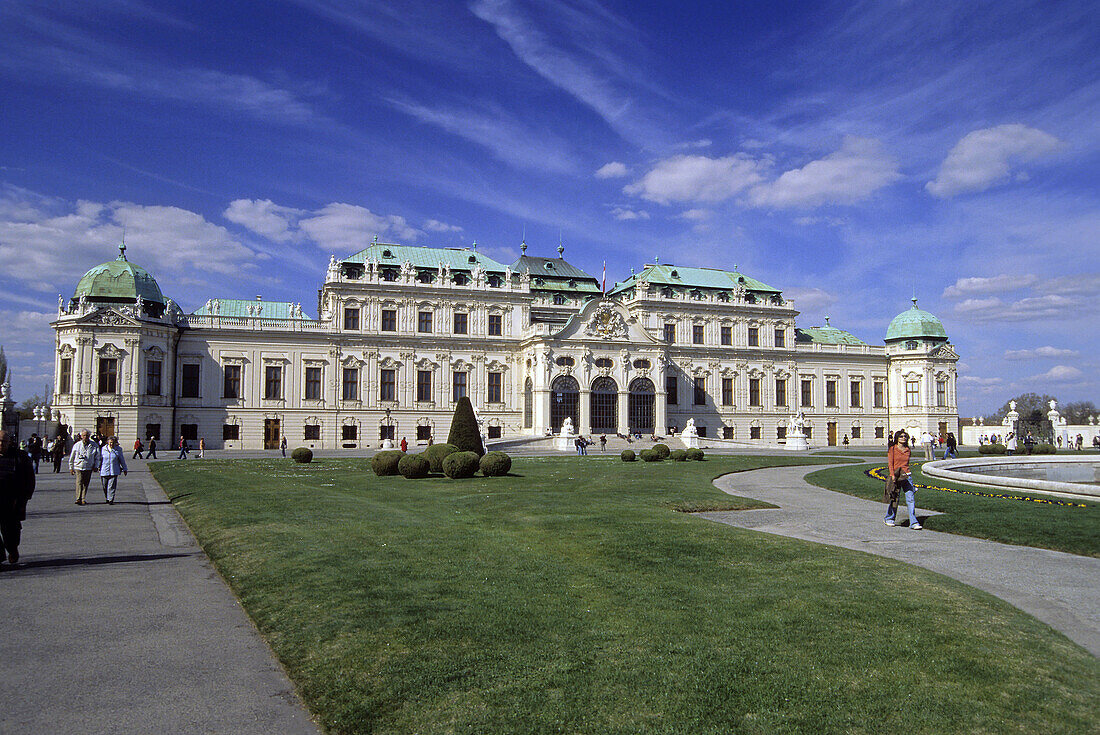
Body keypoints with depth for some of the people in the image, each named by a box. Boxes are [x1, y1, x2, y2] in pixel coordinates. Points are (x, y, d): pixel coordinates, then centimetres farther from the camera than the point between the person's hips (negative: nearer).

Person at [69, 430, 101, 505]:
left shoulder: (94, 445, 2)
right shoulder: (77, 445, 2)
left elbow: (97, 457, 11)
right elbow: (71, 458, 11)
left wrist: (96, 466, 3)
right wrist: (71, 468, 10)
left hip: (89, 468, 1)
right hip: (78, 467, -1)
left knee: (85, 484, 5)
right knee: (79, 482, -12)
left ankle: (83, 499, 13)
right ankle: (78, 499, -15)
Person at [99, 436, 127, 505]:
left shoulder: (118, 449, 1)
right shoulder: (103, 449, 5)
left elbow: (122, 460, 8)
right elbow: (100, 459, 14)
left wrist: (124, 469, 11)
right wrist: (99, 468, 14)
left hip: (114, 471, -2)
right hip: (104, 471, 2)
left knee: (112, 486, -9)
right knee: (105, 487, 10)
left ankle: (111, 500, -6)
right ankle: (107, 499, 28)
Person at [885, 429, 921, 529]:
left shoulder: (908, 450, 12)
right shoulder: (892, 449, 0)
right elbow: (890, 463, -5)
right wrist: (893, 475, -14)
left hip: (907, 476, 3)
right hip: (896, 476, -3)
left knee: (911, 499, -5)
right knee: (893, 498, 5)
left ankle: (913, 523, -5)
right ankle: (889, 519, 25)